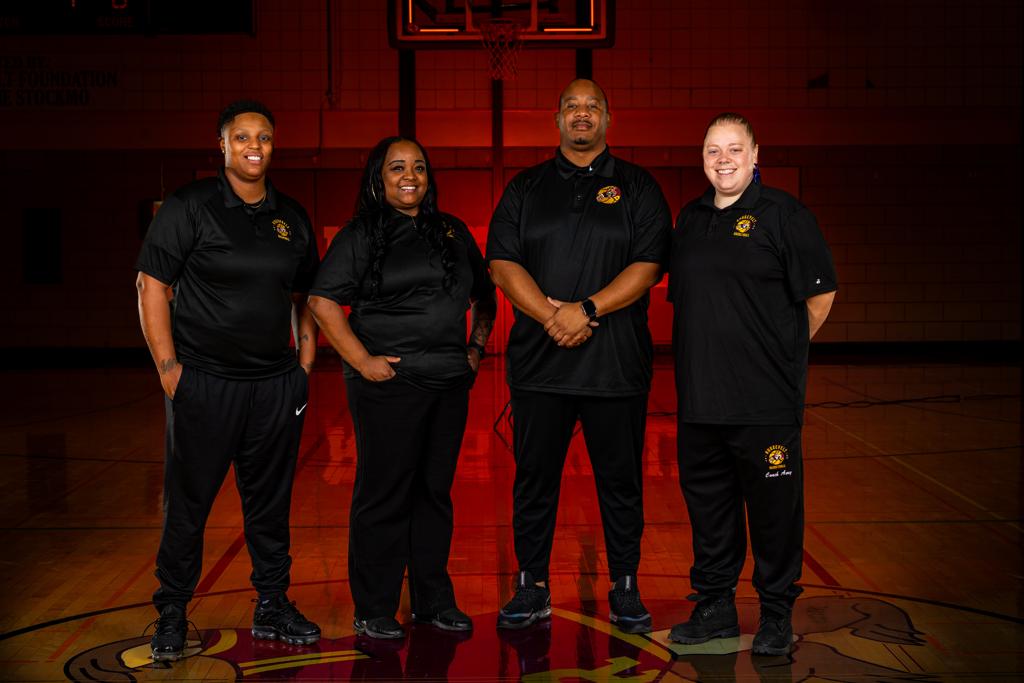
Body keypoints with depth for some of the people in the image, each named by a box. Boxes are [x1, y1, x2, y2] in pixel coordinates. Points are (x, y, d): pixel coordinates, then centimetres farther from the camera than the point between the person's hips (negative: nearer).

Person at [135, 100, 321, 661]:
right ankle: (171, 614, 18)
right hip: (204, 382, -4)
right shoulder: (189, 206, -4)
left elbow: (305, 295, 19)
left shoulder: (291, 217, 10)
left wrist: (305, 362, 10)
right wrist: (168, 367, -10)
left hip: (276, 384, 4)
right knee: (187, 503, 4)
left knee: (270, 499, 11)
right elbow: (152, 287, -5)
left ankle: (272, 605, 24)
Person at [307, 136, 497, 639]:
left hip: (450, 384, 5)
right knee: (384, 494, 1)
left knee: (436, 490, 12)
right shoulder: (361, 235, -2)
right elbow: (323, 301, -8)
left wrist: (477, 347, 11)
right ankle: (373, 610, 13)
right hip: (387, 385, -5)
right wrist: (361, 360, -13)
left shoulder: (453, 232, 14)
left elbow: (484, 295, 23)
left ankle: (433, 599, 24)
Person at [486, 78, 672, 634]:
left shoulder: (638, 187, 8)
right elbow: (503, 263, 2)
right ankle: (532, 587, 19)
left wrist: (588, 308, -15)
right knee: (534, 477, 6)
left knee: (621, 479, 6)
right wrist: (551, 314, -13)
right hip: (539, 361, 1)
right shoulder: (525, 188, 12)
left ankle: (625, 588, 19)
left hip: (617, 362, -1)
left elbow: (648, 264, -3)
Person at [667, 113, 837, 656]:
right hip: (699, 398, 6)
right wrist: (704, 360, 13)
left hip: (766, 401, -5)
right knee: (707, 503, 13)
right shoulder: (690, 219, 13)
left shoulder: (783, 214, -4)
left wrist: (785, 351, 4)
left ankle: (777, 616, 19)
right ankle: (715, 608, 27)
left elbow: (820, 294, -3)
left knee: (773, 507, 4)